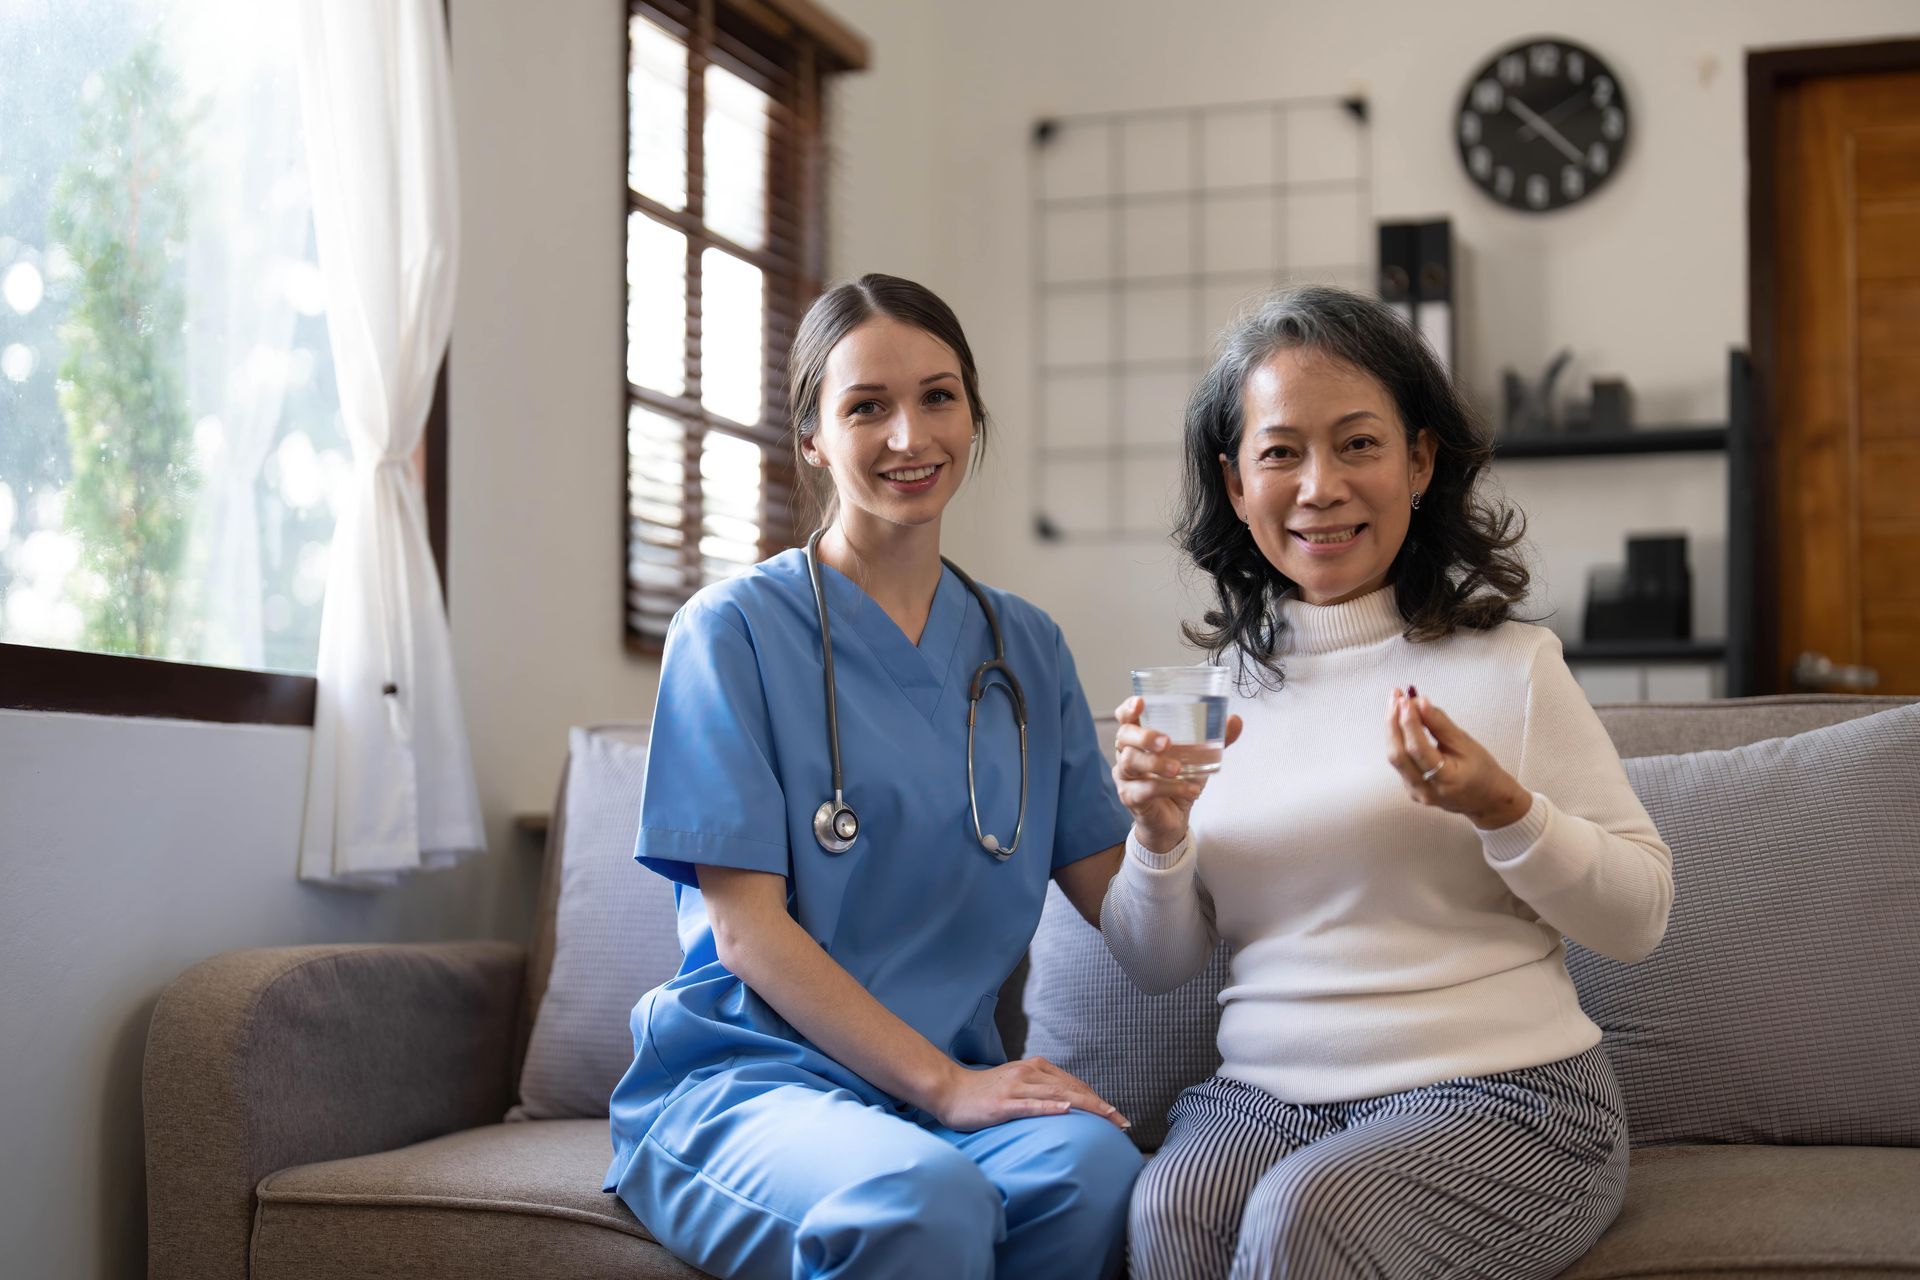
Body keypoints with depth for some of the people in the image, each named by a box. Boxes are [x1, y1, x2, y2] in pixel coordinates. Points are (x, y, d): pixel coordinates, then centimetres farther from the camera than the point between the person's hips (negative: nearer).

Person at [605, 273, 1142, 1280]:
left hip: (952, 1075, 4)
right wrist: (944, 1086, -17)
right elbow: (746, 930, -8)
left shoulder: (1025, 648, 14)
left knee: (1094, 1165, -31)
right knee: (924, 1198, -37)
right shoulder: (734, 629, -1)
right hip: (746, 1073, -4)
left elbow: (1111, 896, 11)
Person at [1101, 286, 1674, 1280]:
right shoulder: (1216, 687, 8)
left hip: (1496, 1095, -2)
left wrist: (1504, 809, -18)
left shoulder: (1506, 664, -2)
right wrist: (1159, 836, -8)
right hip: (1264, 1094, 3)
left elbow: (1639, 918, -1)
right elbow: (1156, 965, 12)